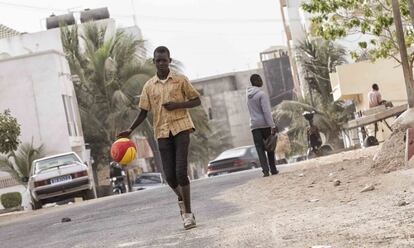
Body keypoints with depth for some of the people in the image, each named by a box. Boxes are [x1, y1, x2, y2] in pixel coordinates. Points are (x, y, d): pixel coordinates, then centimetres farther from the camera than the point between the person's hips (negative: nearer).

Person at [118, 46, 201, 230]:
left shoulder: (180, 80, 2)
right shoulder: (149, 86, 9)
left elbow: (197, 101, 5)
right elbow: (144, 112, 11)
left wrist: (177, 104, -12)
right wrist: (130, 130, -2)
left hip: (181, 127, -3)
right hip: (162, 132, 3)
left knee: (181, 172, -14)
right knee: (170, 175, -3)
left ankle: (188, 213, -3)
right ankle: (181, 198, 30)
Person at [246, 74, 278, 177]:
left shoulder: (248, 93, 7)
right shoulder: (261, 94, -12)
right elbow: (267, 111, -18)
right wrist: (272, 126, -19)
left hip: (254, 125, 4)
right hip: (265, 124, -4)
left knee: (260, 149, -1)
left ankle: (265, 170, -12)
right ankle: (273, 169, 14)